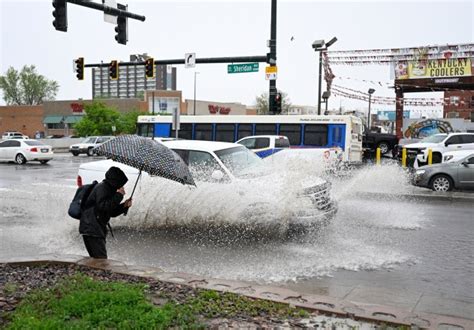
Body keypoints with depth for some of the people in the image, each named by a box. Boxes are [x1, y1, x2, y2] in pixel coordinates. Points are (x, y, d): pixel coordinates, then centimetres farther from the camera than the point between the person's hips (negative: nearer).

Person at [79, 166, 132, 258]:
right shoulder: (102, 188, -12)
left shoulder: (109, 189, 17)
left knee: (96, 260, 13)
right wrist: (118, 196, -21)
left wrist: (124, 206, 4)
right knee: (102, 260, -14)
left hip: (97, 230, 10)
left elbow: (111, 212, 20)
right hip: (91, 229, -10)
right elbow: (103, 206, -26)